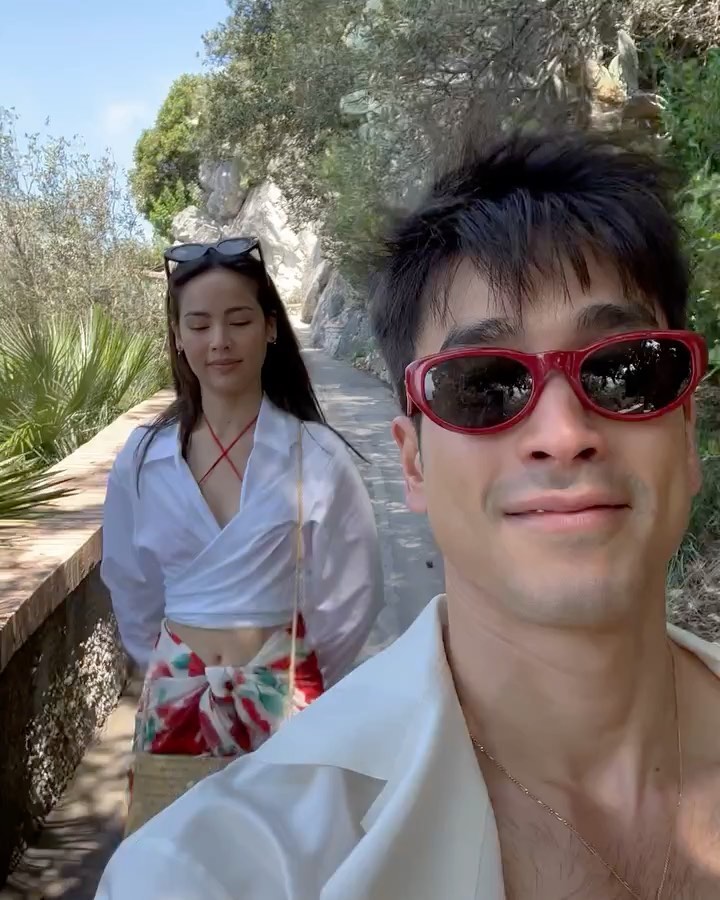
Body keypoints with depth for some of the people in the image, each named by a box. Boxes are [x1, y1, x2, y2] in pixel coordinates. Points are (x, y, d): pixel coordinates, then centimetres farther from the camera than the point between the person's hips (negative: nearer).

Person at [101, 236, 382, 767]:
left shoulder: (316, 455, -13)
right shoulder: (142, 458, -4)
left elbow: (352, 594, -5)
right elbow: (131, 586, 8)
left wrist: (298, 679, 3)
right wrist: (163, 668, 11)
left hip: (282, 693, -2)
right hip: (175, 692, 3)